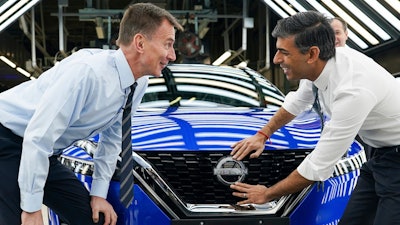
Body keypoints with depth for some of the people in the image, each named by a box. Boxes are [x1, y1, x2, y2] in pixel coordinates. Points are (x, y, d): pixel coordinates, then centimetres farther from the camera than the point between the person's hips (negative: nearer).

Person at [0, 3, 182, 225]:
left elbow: (112, 137, 10)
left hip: (42, 155, 8)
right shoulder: (88, 71, -30)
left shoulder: (140, 83, -4)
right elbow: (38, 138, -31)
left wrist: (99, 193, 6)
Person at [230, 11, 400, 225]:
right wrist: (263, 135, 17)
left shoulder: (352, 91, -33)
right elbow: (298, 100, 19)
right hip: (382, 152, 8)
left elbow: (318, 166, -26)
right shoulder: (319, 64, -8)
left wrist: (268, 194, -13)